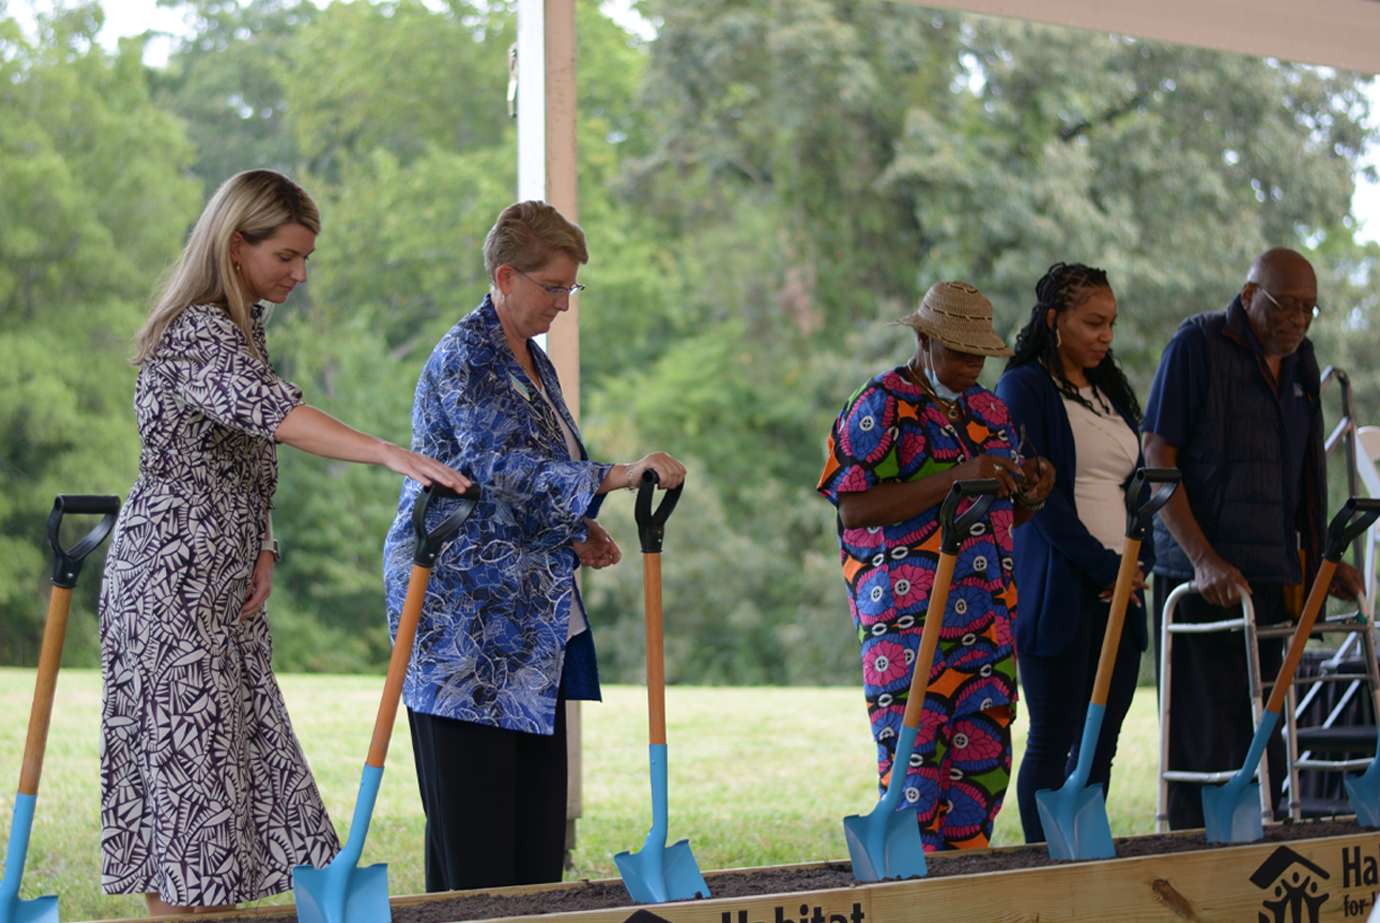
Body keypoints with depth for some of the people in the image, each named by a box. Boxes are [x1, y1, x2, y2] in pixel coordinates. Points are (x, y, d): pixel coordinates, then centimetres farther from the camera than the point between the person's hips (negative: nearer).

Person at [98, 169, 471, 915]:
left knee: (237, 750, 10)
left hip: (222, 584, 10)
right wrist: (387, 454, -46)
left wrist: (262, 550, 2)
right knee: (187, 751, -8)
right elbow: (273, 412, -35)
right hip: (170, 577, -10)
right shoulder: (196, 333, -18)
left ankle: (207, 906, 15)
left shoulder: (243, 325, 14)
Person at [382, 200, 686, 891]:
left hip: (533, 620, 9)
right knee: (473, 831, -7)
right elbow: (498, 466, -25)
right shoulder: (466, 357, -10)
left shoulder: (532, 361, 18)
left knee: (539, 817, 6)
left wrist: (576, 533, 8)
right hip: (464, 613, -9)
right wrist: (614, 477, -34)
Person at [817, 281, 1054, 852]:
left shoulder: (987, 408, 18)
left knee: (986, 758, 5)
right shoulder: (880, 407, -4)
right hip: (907, 618, -7)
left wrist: (1032, 496, 3)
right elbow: (855, 508, -15)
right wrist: (956, 478, -20)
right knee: (915, 758, -9)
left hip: (987, 614, 7)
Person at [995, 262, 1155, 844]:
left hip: (1118, 589, 7)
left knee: (1102, 741, 7)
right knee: (1053, 740, -4)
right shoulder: (1024, 387, -4)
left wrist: (1139, 563, 3)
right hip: (1058, 588, -7)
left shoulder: (1111, 391, 18)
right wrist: (1101, 564, -13)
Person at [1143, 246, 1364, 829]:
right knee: (1206, 734, -7)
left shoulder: (1299, 362, 16)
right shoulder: (1197, 344, -6)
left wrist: (1323, 560, 16)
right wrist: (1203, 558, -19)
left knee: (1264, 736, 9)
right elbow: (1157, 458, -11)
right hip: (1202, 578, -7)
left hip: (1273, 575, 7)